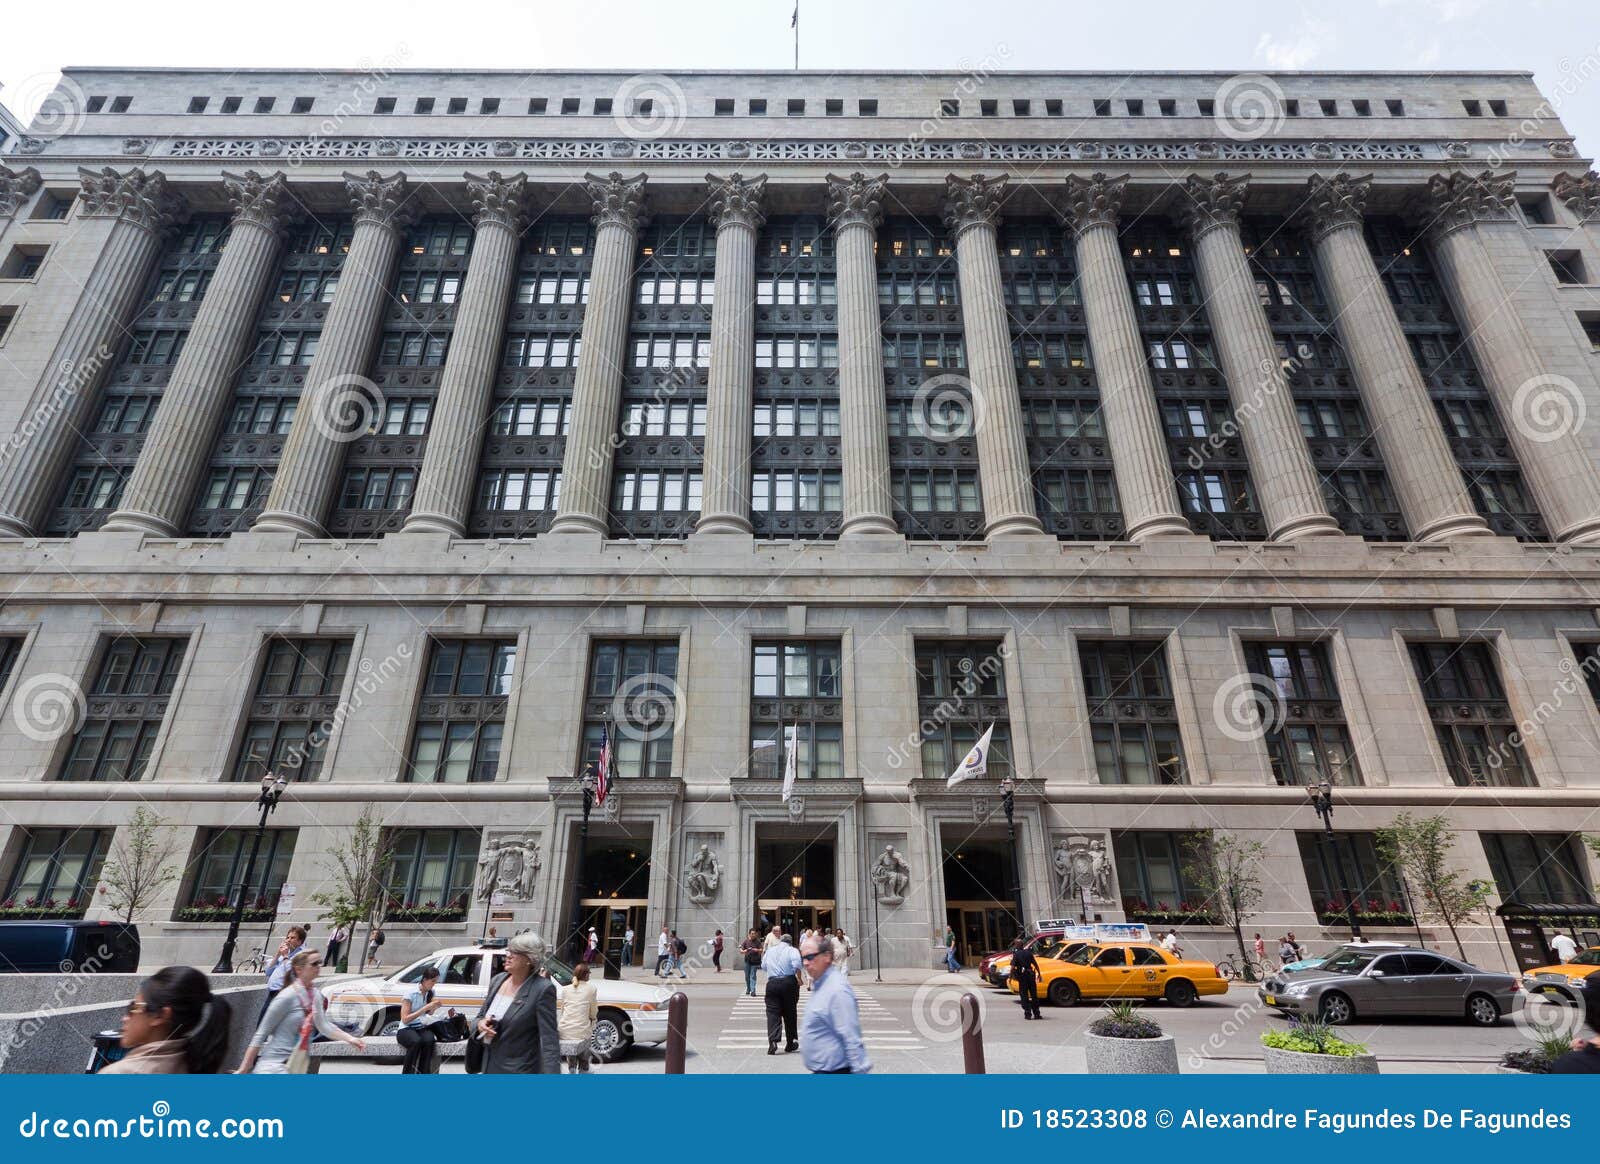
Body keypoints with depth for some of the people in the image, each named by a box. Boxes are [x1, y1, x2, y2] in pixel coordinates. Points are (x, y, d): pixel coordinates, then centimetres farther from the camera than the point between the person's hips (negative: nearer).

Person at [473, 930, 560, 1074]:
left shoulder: (543, 989, -19)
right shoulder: (498, 979, 2)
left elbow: (549, 1041, -22)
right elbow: (479, 1017, 13)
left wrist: (552, 1074, -32)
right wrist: (480, 1024, -11)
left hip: (520, 1072, -6)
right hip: (490, 1067, 7)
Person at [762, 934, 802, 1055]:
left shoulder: (769, 951, 14)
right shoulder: (792, 950, 0)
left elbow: (763, 966, 22)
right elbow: (797, 965, -16)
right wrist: (799, 978, -6)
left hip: (772, 983, 2)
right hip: (789, 982, -2)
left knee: (772, 1013, -1)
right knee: (790, 1014, 12)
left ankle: (773, 1041, -18)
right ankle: (790, 1043, 20)